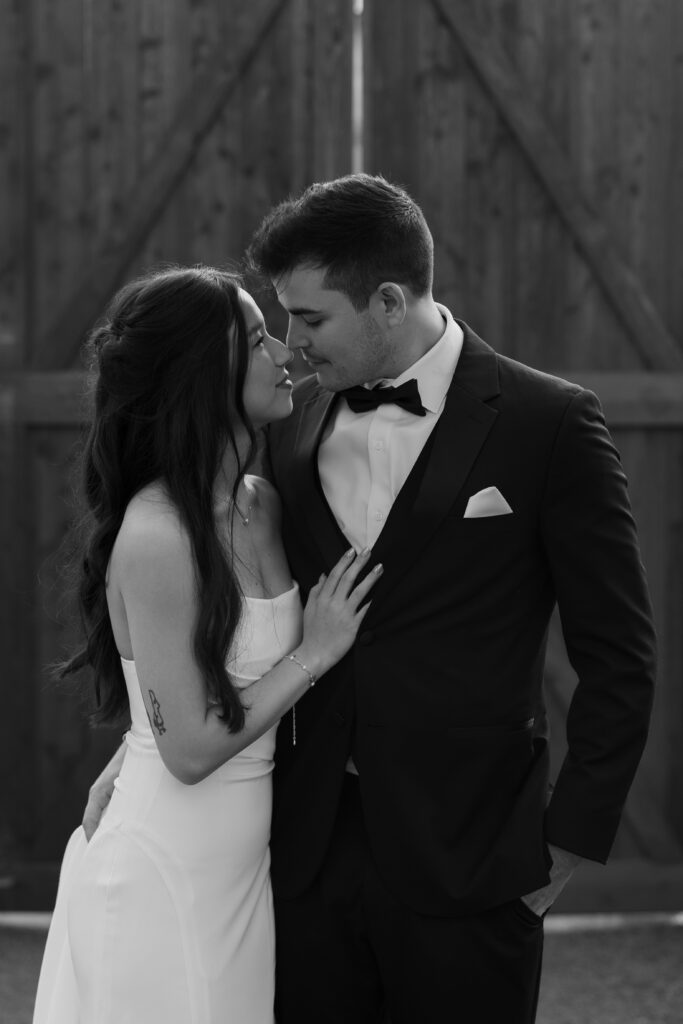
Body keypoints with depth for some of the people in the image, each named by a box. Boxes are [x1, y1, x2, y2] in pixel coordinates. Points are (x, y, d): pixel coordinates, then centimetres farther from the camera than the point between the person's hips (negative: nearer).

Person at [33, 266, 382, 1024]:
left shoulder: (262, 504, 3)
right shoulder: (156, 535, -21)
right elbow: (190, 748, -19)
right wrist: (314, 652, -13)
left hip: (240, 865, 8)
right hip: (165, 872, -8)